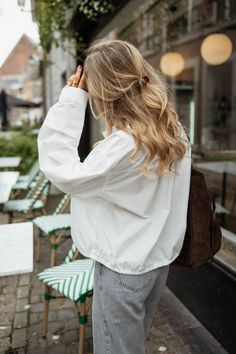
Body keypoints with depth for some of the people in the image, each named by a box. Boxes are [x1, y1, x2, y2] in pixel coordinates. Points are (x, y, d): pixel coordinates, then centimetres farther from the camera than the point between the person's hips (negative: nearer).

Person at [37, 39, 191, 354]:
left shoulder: (125, 144, -30)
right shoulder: (173, 129, -2)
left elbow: (63, 172, -23)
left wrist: (70, 102, -22)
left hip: (124, 267, -8)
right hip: (157, 258, 8)